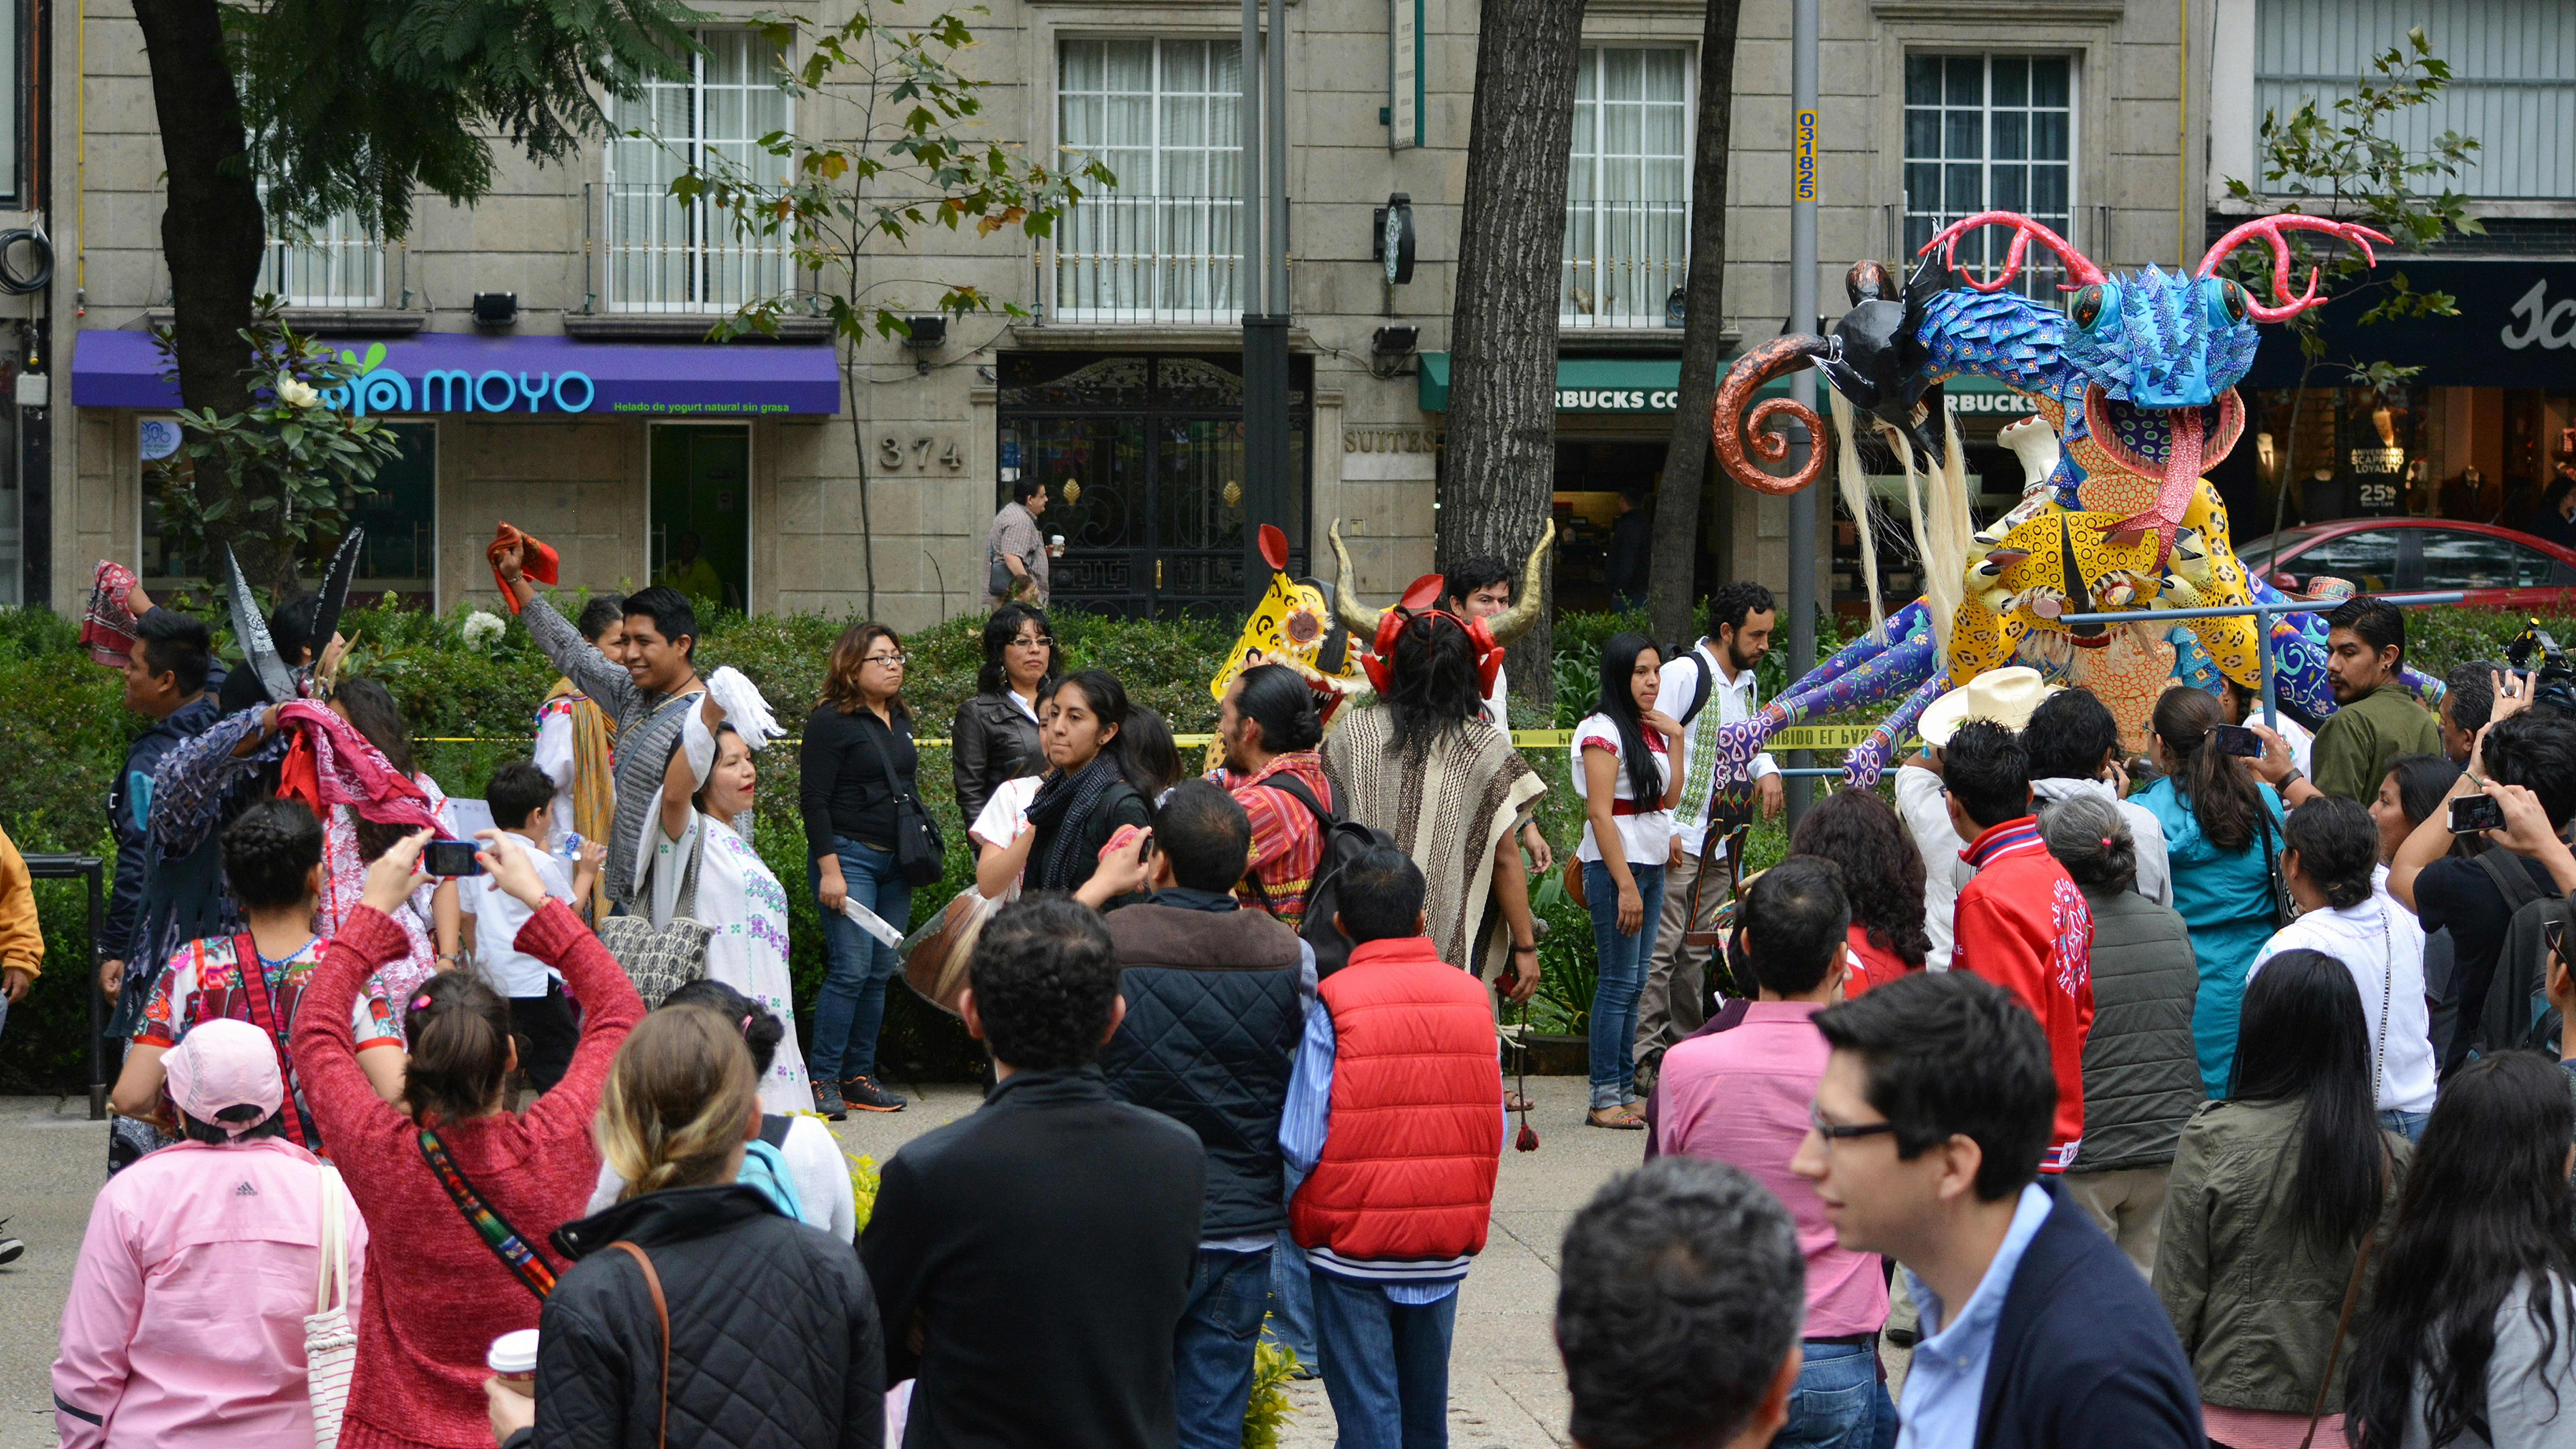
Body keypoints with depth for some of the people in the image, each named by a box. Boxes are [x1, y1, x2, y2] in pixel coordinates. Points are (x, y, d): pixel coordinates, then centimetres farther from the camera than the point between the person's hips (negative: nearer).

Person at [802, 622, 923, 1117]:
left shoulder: (900, 720, 16)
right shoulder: (831, 723, -7)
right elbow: (814, 801, -11)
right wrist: (829, 870, -16)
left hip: (896, 863, 7)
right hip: (848, 856, -7)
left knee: (882, 970, 6)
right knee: (851, 969, -13)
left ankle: (859, 1076, 12)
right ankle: (824, 1081, -7)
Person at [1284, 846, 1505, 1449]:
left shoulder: (1334, 1004, -13)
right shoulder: (1472, 997, -1)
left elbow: (1303, 1142, -14)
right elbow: (1494, 1133, 4)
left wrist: (1303, 1216, 4)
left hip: (1353, 1245, -4)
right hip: (1447, 1248, 4)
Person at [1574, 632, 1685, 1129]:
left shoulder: (1650, 730, 15)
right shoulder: (1602, 731, -10)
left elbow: (1671, 798, 13)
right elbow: (1600, 814, -16)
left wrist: (1675, 739, 7)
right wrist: (1625, 884, -20)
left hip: (1652, 864, 8)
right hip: (1616, 864, -8)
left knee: (1634, 984, 9)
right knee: (1618, 982, -8)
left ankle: (1626, 1092, 12)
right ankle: (1605, 1100, -6)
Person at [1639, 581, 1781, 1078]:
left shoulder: (1748, 683, 15)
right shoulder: (1685, 673, -10)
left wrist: (1767, 771, 5)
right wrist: (1664, 828, -17)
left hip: (1721, 844, 8)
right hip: (1676, 841, -8)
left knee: (1699, 954, 11)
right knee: (1659, 949, -9)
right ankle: (1647, 1054, -7)